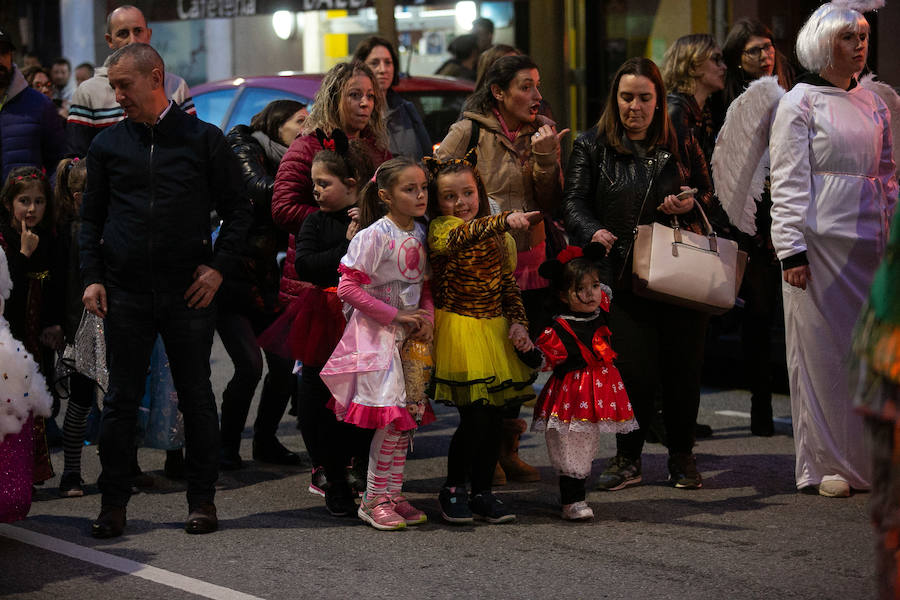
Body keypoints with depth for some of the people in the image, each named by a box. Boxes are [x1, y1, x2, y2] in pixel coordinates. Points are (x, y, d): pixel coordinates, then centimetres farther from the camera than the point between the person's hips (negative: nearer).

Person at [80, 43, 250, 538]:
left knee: (196, 396, 5)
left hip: (188, 293, -1)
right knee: (121, 399, 3)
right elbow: (91, 218, 13)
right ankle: (113, 503, 11)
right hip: (125, 293, 2)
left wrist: (218, 265, -4)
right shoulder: (107, 145, 8)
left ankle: (202, 499, 14)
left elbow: (237, 209, 7)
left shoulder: (202, 139, 3)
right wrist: (92, 277, 1)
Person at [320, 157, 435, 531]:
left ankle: (392, 495, 16)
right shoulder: (373, 236, -14)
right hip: (375, 332, -7)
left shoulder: (420, 234, 6)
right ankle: (374, 500, -2)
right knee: (393, 414, -13)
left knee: (408, 415, 7)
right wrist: (395, 315, -16)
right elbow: (347, 287, -16)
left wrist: (427, 317, -3)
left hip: (409, 333, 7)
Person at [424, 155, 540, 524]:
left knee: (495, 416, 6)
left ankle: (483, 492, 19)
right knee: (475, 416, -11)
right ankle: (453, 489, 7)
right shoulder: (439, 230, -10)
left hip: (495, 330, 6)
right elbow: (462, 235, -34)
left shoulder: (496, 237, 12)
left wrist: (518, 322, 3)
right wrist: (505, 221, -50)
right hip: (458, 329, -6)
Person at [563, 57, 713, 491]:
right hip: (624, 275, -2)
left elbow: (710, 193, 20)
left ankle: (681, 455, 16)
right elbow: (574, 203, 1)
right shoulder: (592, 146, 8)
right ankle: (627, 458, 8)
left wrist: (692, 204, -4)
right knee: (633, 368, -8)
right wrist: (594, 231, -20)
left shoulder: (681, 145, 13)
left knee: (682, 365, 1)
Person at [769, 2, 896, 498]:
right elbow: (788, 183, -7)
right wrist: (792, 251, -13)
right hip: (820, 241, -5)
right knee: (821, 350, -2)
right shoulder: (799, 103, -2)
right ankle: (823, 466, 5)